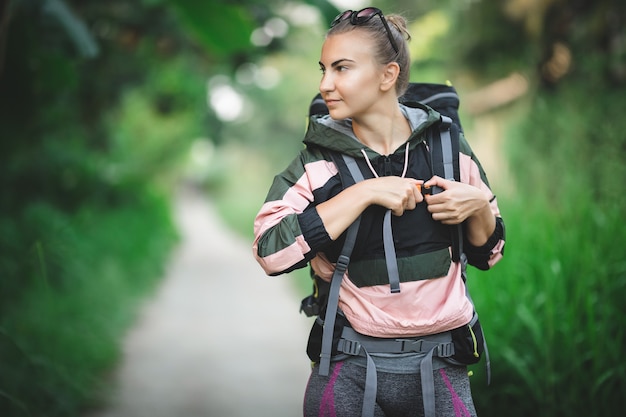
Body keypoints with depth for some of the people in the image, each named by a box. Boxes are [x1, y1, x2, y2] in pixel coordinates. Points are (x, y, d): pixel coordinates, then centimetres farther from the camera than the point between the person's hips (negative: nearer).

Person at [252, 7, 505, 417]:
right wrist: (365, 192, -20)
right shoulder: (318, 161, -3)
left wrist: (478, 205, -11)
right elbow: (271, 251, -19)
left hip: (439, 368, 1)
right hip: (349, 372, -1)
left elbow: (487, 253, 10)